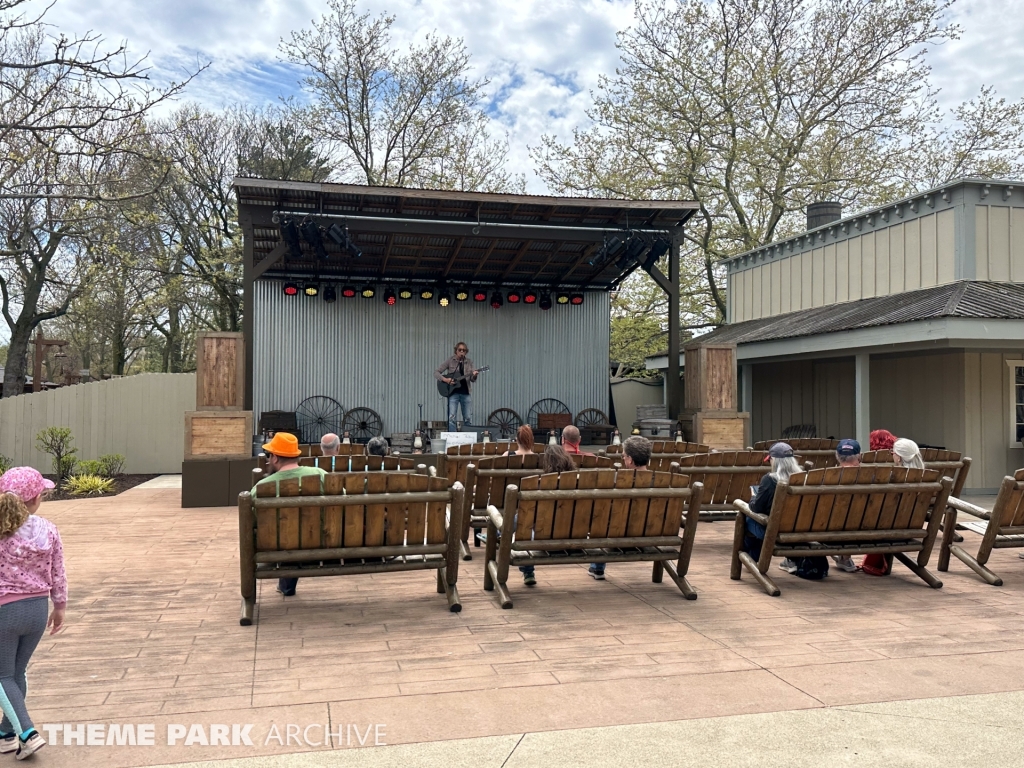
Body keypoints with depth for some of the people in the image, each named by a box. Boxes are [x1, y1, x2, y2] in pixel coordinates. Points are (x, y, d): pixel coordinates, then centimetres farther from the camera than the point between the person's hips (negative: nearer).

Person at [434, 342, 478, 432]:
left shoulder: (469, 362, 8)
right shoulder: (450, 361, -1)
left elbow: (472, 380, 7)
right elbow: (436, 373, -1)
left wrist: (474, 375, -16)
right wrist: (445, 379, -18)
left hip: (466, 393, 3)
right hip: (453, 393, -3)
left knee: (468, 418, 4)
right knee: (451, 418, -9)